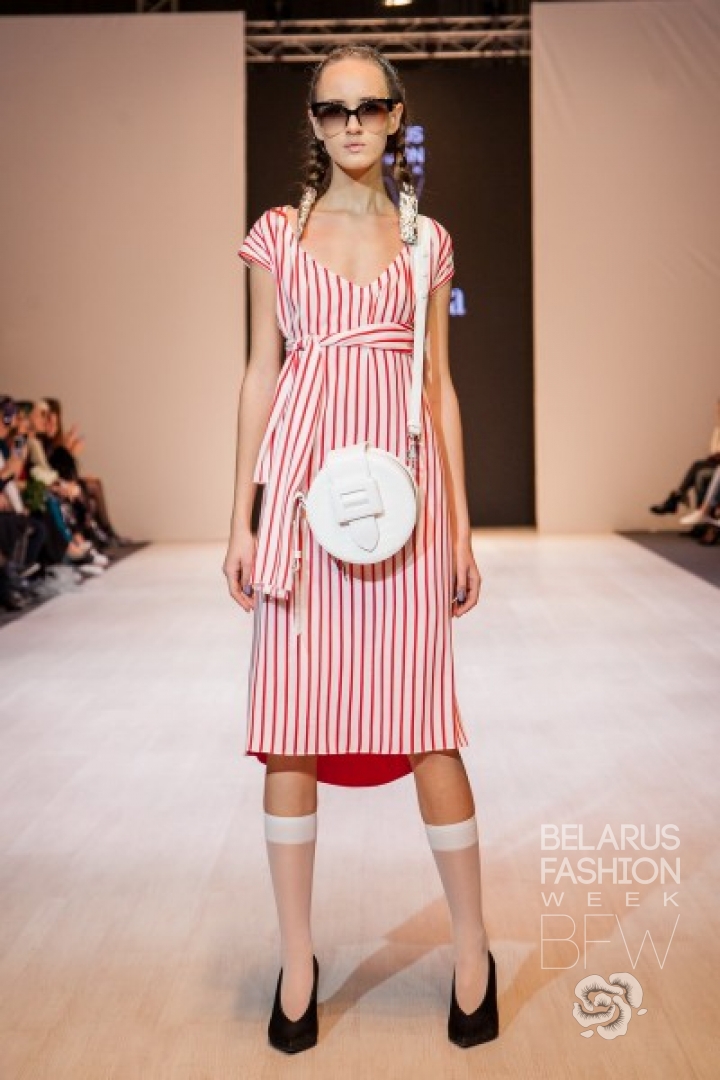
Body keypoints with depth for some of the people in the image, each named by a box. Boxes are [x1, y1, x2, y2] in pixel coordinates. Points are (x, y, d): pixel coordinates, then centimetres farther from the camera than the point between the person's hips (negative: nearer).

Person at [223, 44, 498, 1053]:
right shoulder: (279, 233, 11)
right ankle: (297, 959, 16)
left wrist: (463, 526, 6)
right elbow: (260, 375, 9)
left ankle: (473, 951, 17)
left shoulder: (427, 239, 13)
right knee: (291, 725, 1)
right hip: (301, 486, 0)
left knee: (425, 724, 0)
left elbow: (441, 386, 11)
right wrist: (241, 516, 2)